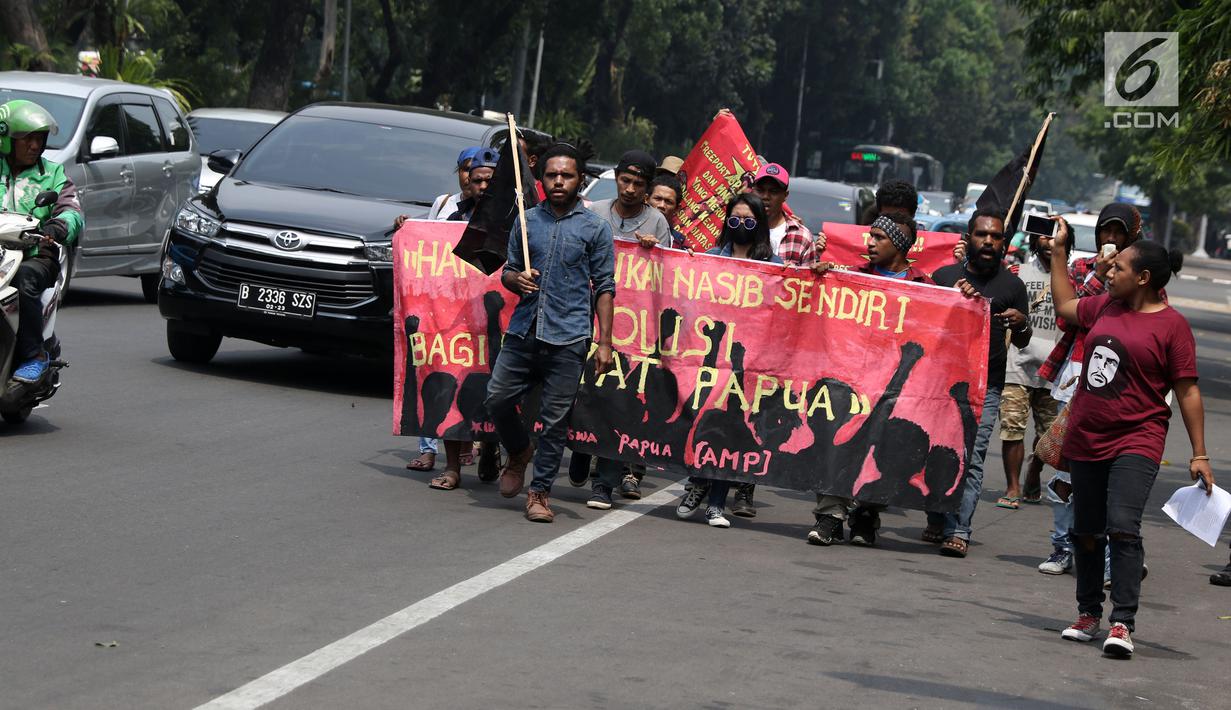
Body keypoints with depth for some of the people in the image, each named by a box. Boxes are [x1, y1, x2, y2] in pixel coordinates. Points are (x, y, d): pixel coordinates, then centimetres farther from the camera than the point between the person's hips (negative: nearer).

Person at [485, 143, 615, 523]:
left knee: (555, 418, -1)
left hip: (568, 338, -3)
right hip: (523, 330, 3)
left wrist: (604, 342, -5)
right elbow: (508, 271, 18)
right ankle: (519, 452, 26)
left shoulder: (594, 228, 2)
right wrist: (516, 279, -8)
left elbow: (604, 288, 1)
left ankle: (540, 491, 9)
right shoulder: (527, 221, 11)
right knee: (497, 398, -2)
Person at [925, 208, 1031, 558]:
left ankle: (958, 531, -14)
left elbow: (1021, 343, 13)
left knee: (971, 457, -11)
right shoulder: (944, 276, 11)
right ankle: (937, 522, 16)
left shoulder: (1012, 285, 9)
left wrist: (1021, 324, -10)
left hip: (985, 387, -2)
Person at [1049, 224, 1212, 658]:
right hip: (1086, 440, 6)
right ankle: (1088, 614, 25)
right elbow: (1065, 305, 31)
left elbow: (1187, 391, -6)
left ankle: (1122, 623, -20)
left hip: (1136, 442, -6)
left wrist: (1199, 454, -8)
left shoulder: (1171, 325, -8)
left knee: (1123, 527, -20)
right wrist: (1058, 252, 30)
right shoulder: (1105, 306, 10)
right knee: (1086, 532, 11)